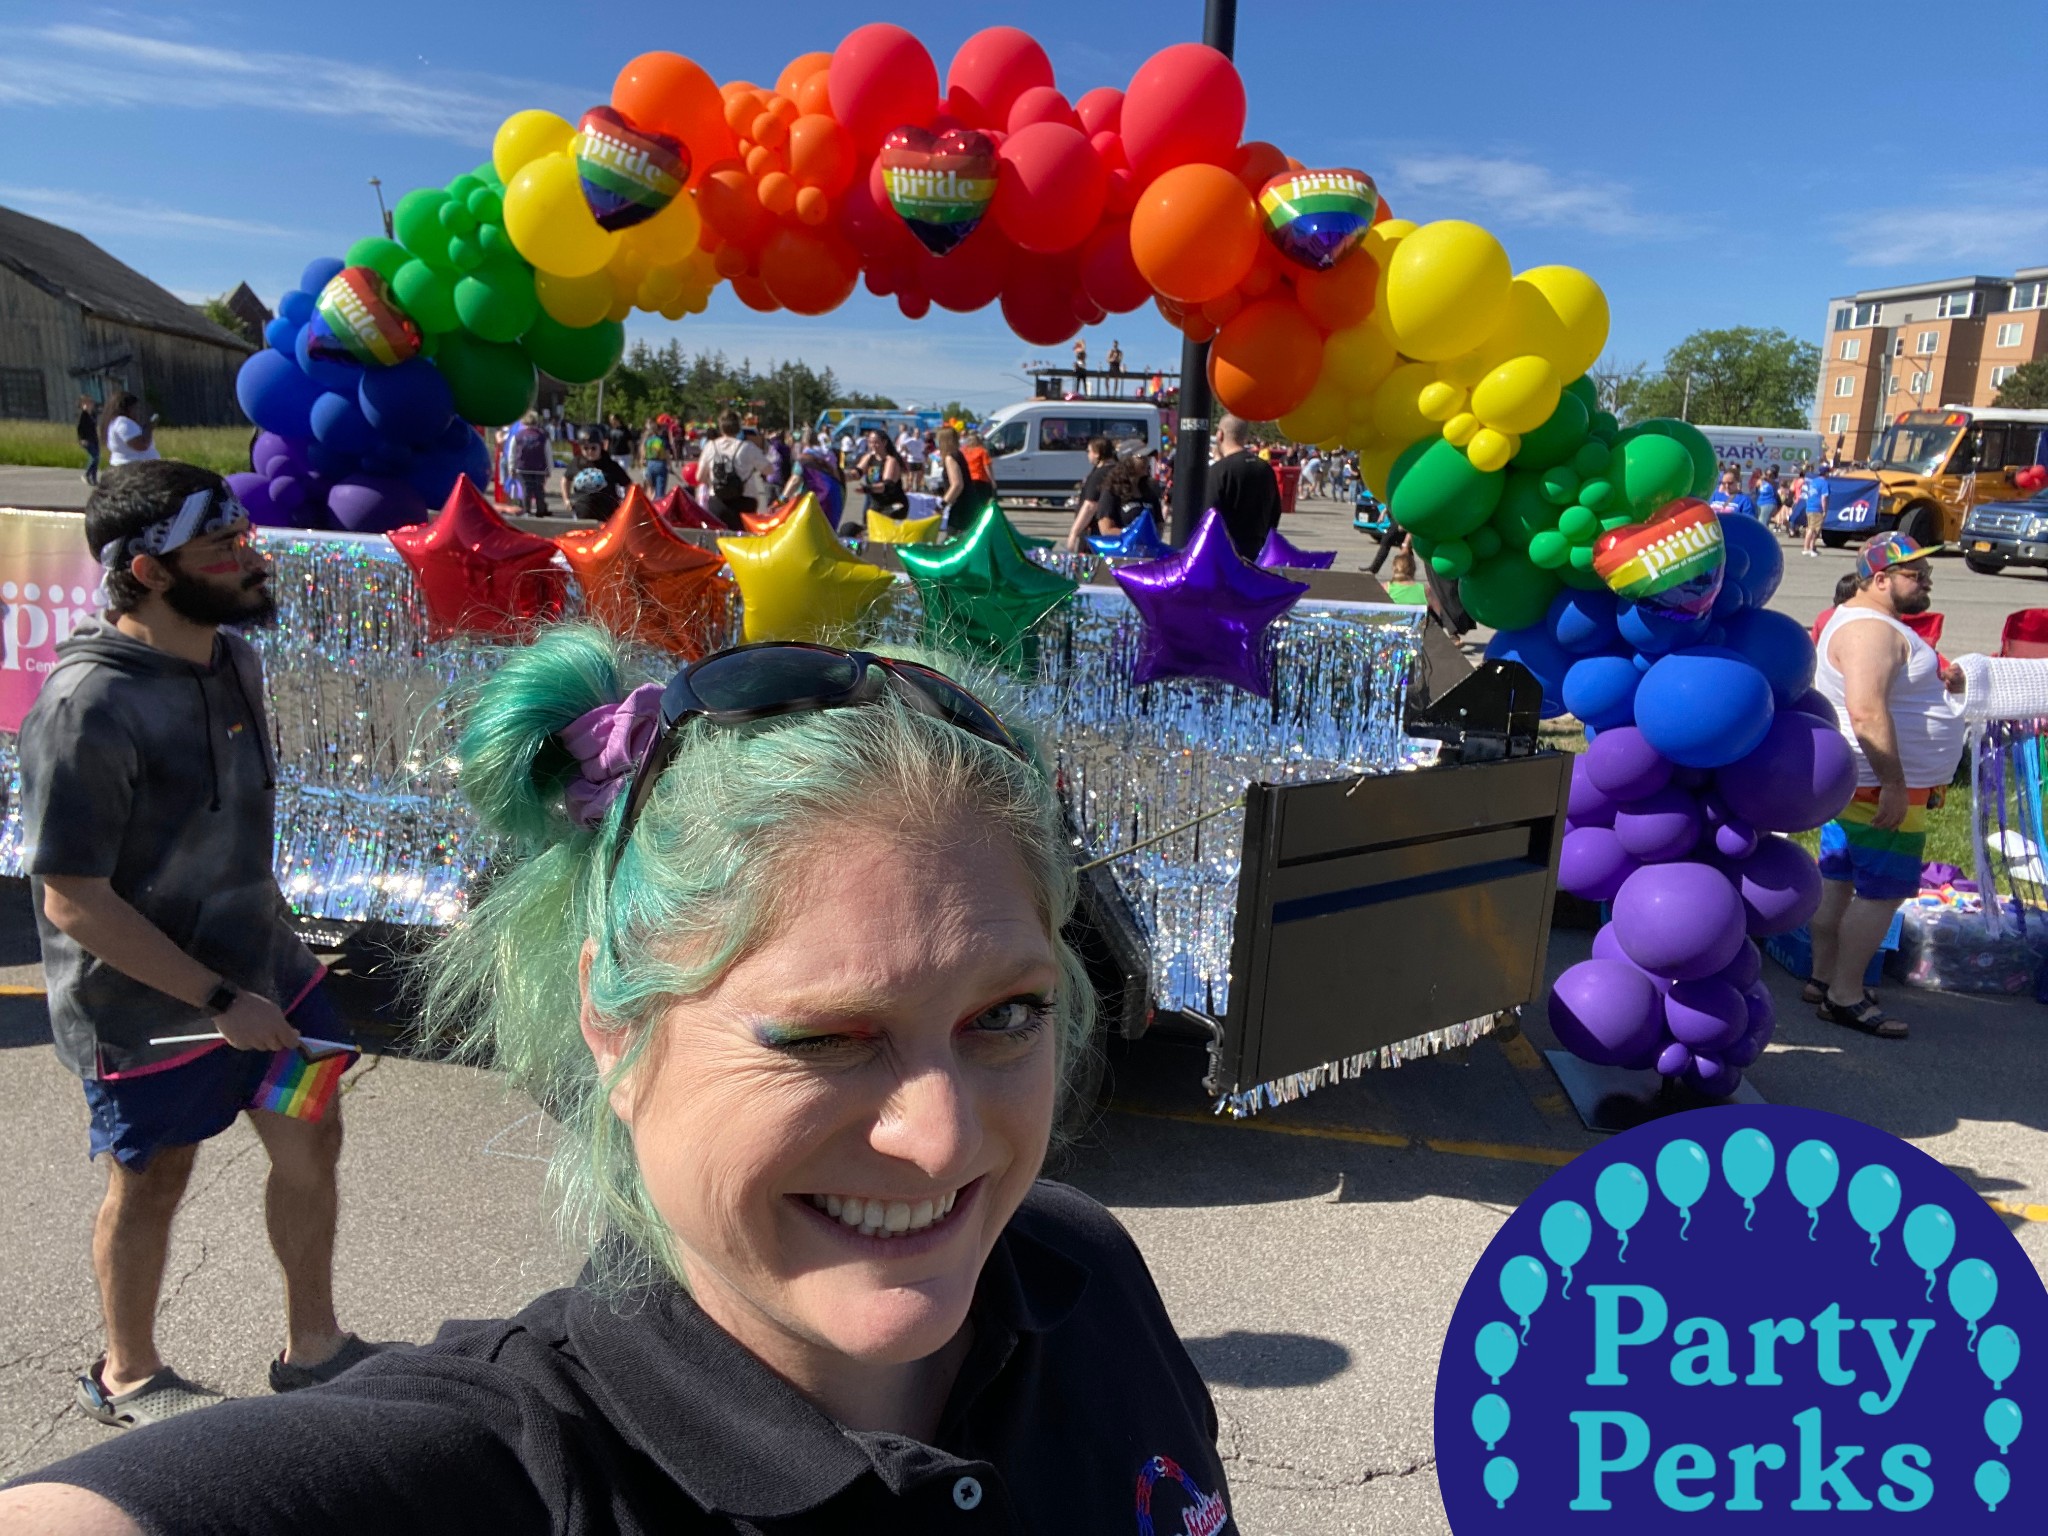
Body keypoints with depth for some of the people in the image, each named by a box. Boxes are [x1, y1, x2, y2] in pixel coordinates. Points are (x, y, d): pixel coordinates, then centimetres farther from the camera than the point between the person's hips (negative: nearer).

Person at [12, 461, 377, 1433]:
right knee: (150, 1181, 13)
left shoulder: (233, 656, -1)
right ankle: (127, 1378, 40)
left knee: (309, 1140, 14)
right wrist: (219, 1000, -21)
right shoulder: (87, 708, -26)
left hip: (260, 966, 7)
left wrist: (266, 936, 15)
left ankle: (312, 1348, 36)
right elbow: (74, 901, -24)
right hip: (146, 1010, -7)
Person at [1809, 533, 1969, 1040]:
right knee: (1883, 892, -4)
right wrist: (1894, 785, -30)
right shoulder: (1870, 629, -19)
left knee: (1838, 881, 14)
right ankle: (1845, 997, 3)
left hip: (1855, 785, 11)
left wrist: (1944, 684, 10)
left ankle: (1824, 980, 24)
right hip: (1882, 789, -11)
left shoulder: (1864, 622, 16)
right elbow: (1867, 712, -31)